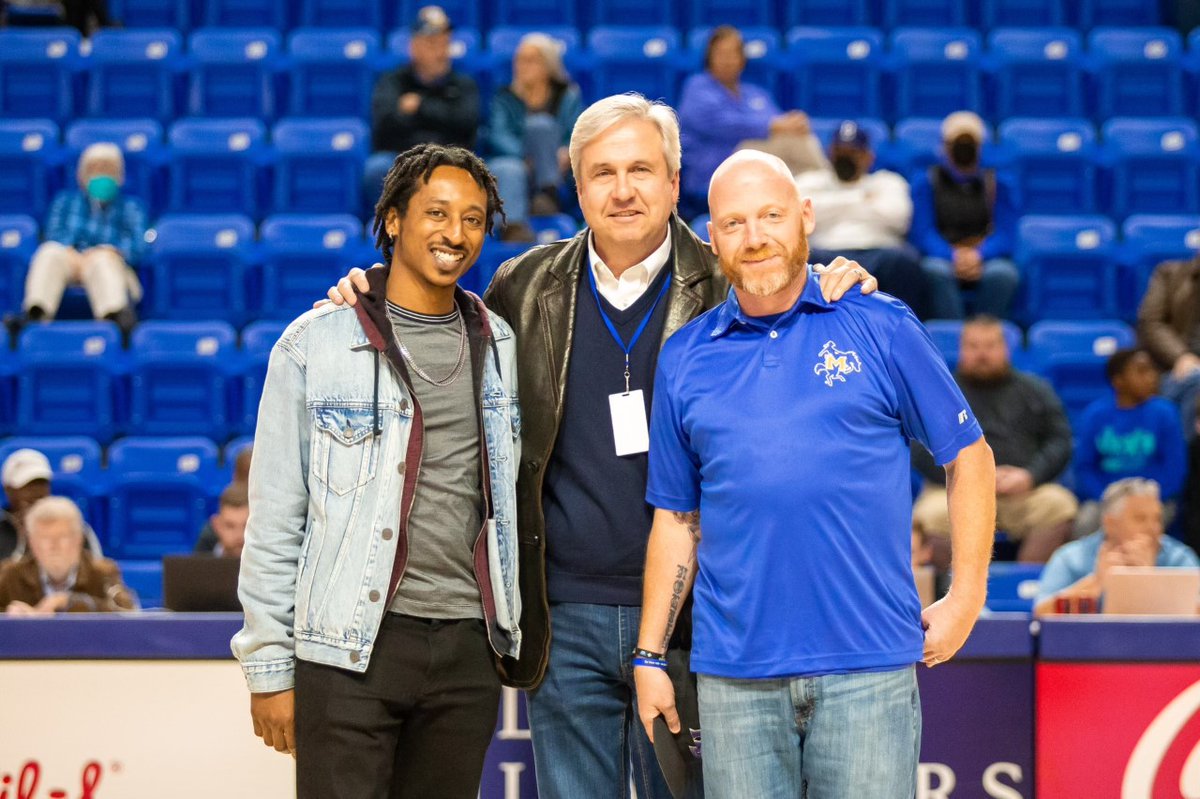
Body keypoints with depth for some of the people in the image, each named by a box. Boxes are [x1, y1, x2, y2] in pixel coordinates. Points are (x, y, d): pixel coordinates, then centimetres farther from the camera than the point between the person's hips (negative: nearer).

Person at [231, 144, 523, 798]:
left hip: (469, 648, 4)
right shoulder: (318, 343, -2)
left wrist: (511, 638, 13)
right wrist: (268, 665, -5)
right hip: (353, 647, -4)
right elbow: (274, 516, -2)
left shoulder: (499, 347, 11)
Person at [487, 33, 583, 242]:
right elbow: (499, 135, -5)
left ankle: (549, 194, -40)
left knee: (540, 124, -27)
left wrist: (567, 152, -24)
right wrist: (525, 157, -25)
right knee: (509, 170, -39)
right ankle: (513, 226, -65)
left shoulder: (567, 95, 14)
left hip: (554, 175, 0)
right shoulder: (505, 98, 12)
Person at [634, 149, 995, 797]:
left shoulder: (881, 328, 3)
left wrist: (967, 596, 2)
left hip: (867, 666, -2)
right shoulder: (685, 359, 10)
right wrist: (649, 656, 10)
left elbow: (967, 454, 8)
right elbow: (676, 518, 14)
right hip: (734, 676, 2)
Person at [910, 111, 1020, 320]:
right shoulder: (926, 183, 11)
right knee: (936, 271, -36)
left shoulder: (1000, 184, 13)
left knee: (1002, 273, -34)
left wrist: (979, 255, -22)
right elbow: (922, 232, -1)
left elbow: (1006, 234, 0)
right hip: (942, 257, 0)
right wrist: (953, 256, -22)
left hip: (986, 258, 0)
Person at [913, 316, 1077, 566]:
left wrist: (1030, 476, -10)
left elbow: (1060, 442, 10)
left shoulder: (1035, 390, 18)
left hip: (1023, 489, 1)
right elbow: (921, 450, 2)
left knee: (1060, 505, -30)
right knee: (933, 515, -35)